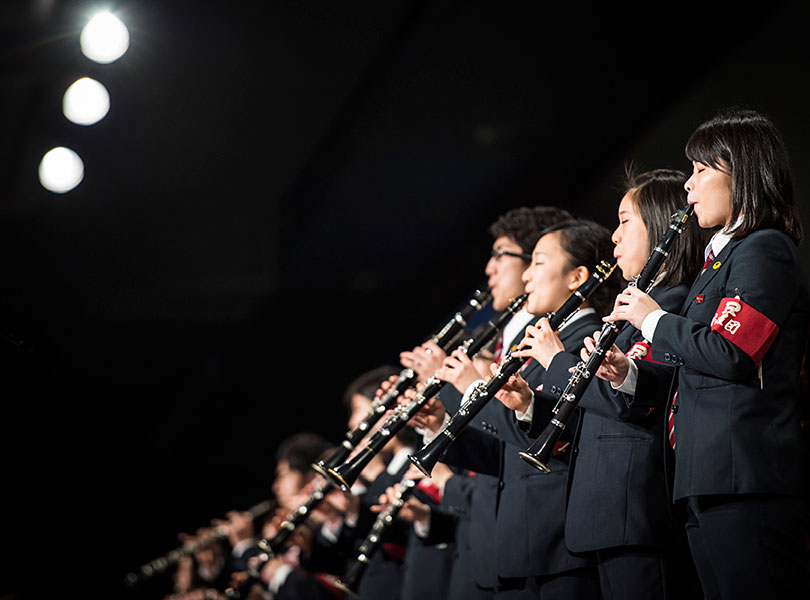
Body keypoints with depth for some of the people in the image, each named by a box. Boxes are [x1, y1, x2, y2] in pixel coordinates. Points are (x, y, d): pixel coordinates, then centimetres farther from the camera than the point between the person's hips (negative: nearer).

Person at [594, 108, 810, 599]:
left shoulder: (764, 249, -6)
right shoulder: (724, 256, 24)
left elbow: (730, 355, -19)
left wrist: (654, 319, -4)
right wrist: (630, 374, 12)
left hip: (746, 480, -10)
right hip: (710, 482, 10)